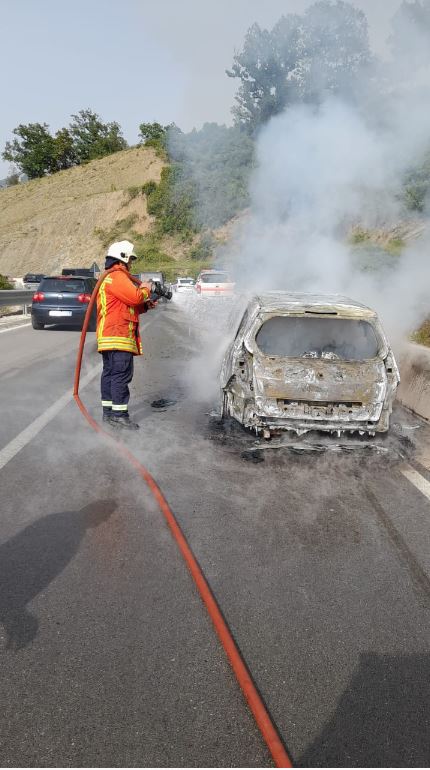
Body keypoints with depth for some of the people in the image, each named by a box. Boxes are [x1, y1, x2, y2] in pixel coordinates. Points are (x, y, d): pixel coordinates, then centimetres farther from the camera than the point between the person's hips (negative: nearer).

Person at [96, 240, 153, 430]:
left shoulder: (109, 277, 25)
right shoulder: (118, 276, -10)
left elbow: (127, 305, 26)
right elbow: (135, 297, -20)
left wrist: (145, 305, 13)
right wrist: (145, 289, 0)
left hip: (108, 336, 11)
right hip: (119, 335, -11)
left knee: (110, 373, 11)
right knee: (121, 374, -10)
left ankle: (109, 412, 17)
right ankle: (119, 414, -9)